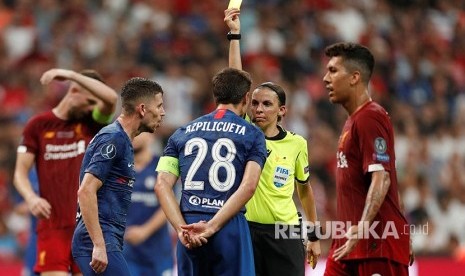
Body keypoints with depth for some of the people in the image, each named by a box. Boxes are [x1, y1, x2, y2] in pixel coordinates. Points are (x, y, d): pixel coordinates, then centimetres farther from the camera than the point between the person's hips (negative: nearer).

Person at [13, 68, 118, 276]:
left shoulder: (92, 123, 5)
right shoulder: (38, 126, 4)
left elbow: (112, 98, -16)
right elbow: (20, 173, 2)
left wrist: (72, 75, -21)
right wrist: (31, 198, -19)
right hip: (52, 225, -1)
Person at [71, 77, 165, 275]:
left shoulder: (122, 140, 19)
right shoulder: (113, 139, -11)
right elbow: (85, 192, -19)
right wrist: (99, 245, -24)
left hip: (106, 241, 10)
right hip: (100, 241, -10)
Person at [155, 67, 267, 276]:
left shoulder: (182, 133, 15)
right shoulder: (252, 134, 6)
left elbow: (162, 185, 3)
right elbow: (248, 186, -9)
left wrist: (182, 228, -6)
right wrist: (212, 227, -13)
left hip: (189, 226, 3)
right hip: (230, 228, -3)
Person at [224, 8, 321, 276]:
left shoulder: (297, 143, 3)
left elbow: (304, 190, 15)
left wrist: (314, 236, 16)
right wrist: (234, 34, -15)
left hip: (285, 232, 0)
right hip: (247, 229, 0)